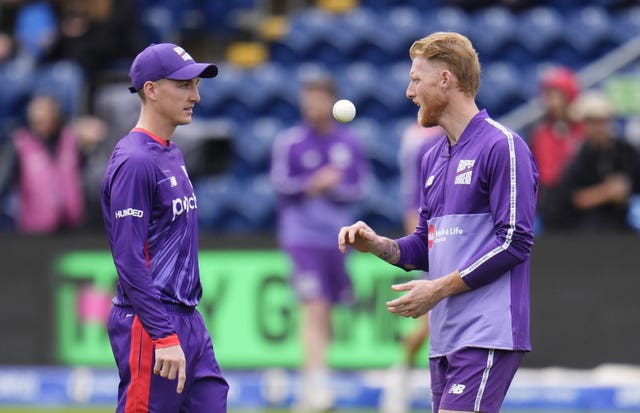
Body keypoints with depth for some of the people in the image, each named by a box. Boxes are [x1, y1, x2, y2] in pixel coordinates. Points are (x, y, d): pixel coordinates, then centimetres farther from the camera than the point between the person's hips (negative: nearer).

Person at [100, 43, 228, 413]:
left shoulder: (173, 155, 15)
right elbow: (129, 260, -19)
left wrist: (185, 327, 18)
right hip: (150, 326, -9)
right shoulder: (135, 161, -14)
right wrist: (165, 337, -23)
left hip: (189, 321, 9)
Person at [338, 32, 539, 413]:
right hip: (445, 336, 8)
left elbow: (515, 241, -14)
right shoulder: (433, 159, 19)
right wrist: (378, 245, 3)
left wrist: (440, 288, -14)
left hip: (487, 335, -8)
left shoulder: (502, 146, -8)